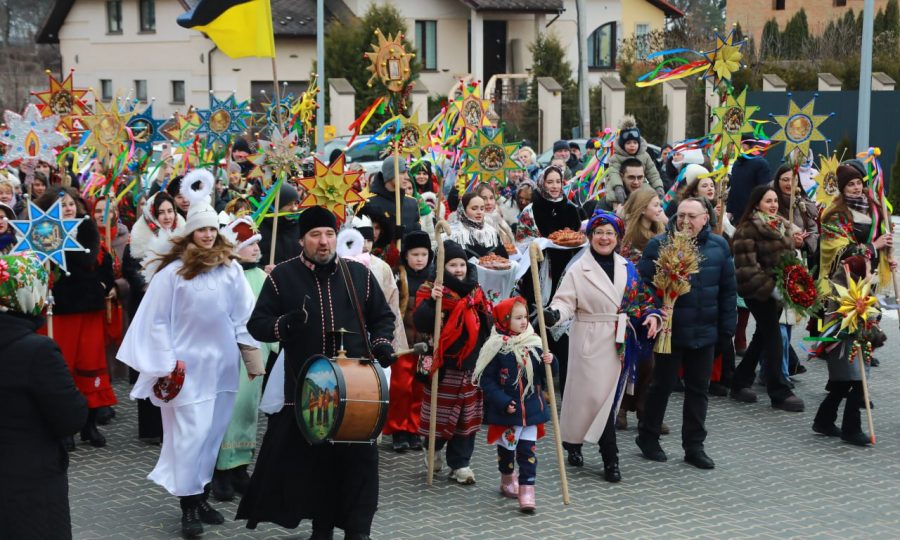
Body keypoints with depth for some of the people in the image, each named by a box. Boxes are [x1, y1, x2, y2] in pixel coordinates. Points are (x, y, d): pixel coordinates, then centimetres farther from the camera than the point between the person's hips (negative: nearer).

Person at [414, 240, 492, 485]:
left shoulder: (475, 292, 11)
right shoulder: (432, 291, -7)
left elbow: (487, 324, 21)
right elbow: (421, 324, -20)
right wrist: (431, 301, -33)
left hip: (471, 364, 5)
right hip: (444, 365, -4)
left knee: (467, 415, 6)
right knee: (442, 412, 4)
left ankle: (460, 464, 14)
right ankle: (434, 448, 33)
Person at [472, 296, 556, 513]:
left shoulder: (533, 343, 1)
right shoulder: (496, 347, -11)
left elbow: (543, 376, 7)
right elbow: (486, 380, -10)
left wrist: (548, 363, -15)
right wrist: (503, 402, -17)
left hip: (530, 408, 2)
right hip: (505, 410, -2)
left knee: (528, 449, -3)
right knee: (506, 447, 15)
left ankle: (526, 491, -3)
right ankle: (507, 481, 39)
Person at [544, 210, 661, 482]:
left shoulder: (628, 268, 10)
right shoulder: (579, 269, -5)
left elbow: (641, 300, 16)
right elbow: (566, 302, -11)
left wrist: (652, 315, -3)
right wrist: (553, 314, -32)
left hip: (621, 344, 5)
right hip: (591, 342, -5)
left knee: (609, 396, 8)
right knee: (598, 396, -7)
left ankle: (573, 442, 24)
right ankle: (610, 459, 6)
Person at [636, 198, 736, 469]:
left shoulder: (718, 246, 3)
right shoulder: (659, 245, -8)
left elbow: (728, 289, 8)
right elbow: (643, 284, -9)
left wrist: (726, 326, 6)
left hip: (705, 332, 4)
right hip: (670, 331, -3)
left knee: (698, 389, 11)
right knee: (662, 385, 8)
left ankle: (694, 446, 21)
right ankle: (647, 437, 25)